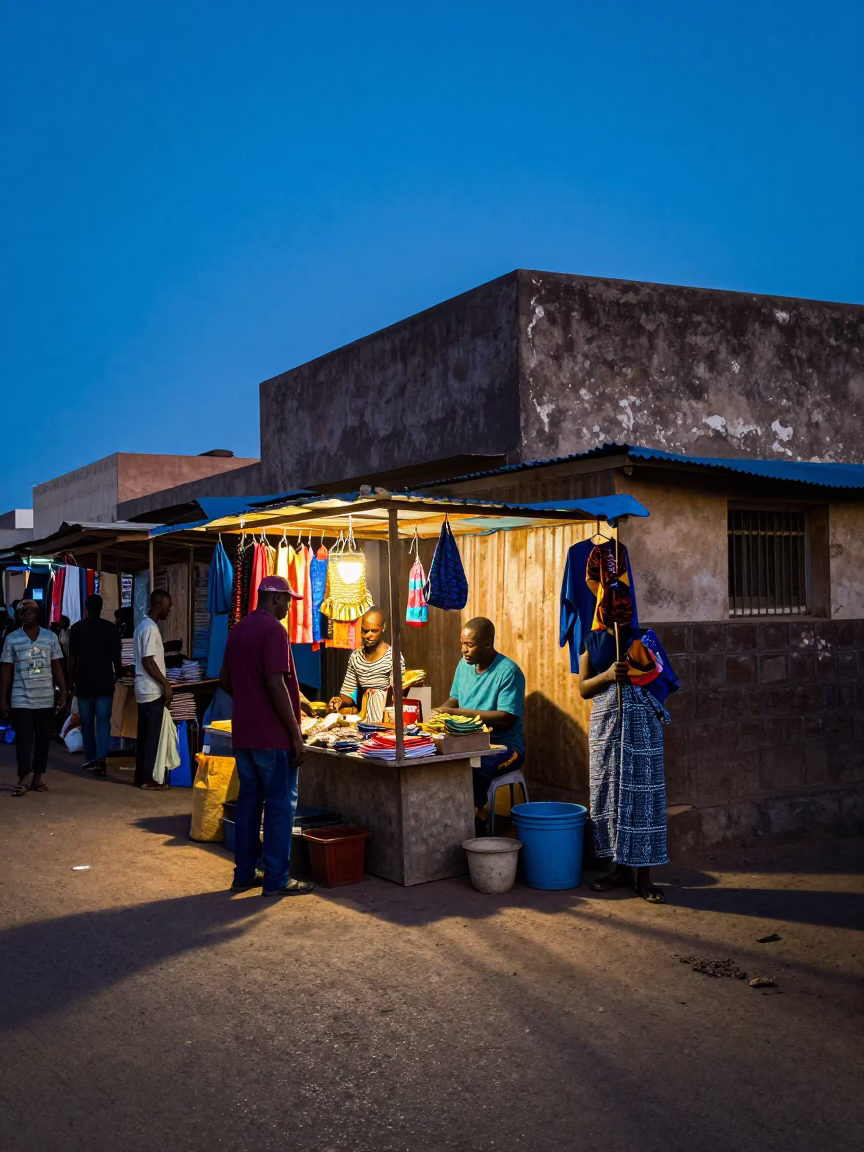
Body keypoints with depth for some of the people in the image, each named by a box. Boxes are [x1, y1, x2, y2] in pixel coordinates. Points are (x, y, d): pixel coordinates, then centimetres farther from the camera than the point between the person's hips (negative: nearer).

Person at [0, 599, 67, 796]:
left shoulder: (51, 637, 4)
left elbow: (57, 667, 7)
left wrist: (63, 693, 2)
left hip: (46, 699, 2)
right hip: (21, 700, -2)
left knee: (44, 739, 6)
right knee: (23, 739, -6)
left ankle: (37, 778, 17)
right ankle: (23, 780, -3)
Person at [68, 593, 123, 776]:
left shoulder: (76, 628, -1)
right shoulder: (110, 628, 0)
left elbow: (72, 658, -3)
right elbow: (116, 656, 5)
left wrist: (70, 681, 5)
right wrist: (118, 674, 23)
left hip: (84, 681, 0)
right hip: (104, 681, 0)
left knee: (87, 721, 11)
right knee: (103, 721, -2)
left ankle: (92, 758, 19)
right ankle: (100, 759, -17)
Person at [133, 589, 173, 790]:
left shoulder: (142, 625, 14)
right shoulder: (151, 628, -17)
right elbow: (148, 662, -21)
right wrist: (165, 684, -17)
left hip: (144, 689, 10)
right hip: (152, 691, -10)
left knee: (143, 734, 12)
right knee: (152, 735, -3)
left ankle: (140, 776, 16)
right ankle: (147, 779, 1)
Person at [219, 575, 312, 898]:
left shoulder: (238, 630, 12)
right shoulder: (273, 629, -15)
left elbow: (225, 681, 19)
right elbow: (275, 684, -21)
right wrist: (296, 734, -18)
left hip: (243, 732, 8)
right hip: (273, 736, -8)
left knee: (248, 800, 14)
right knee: (280, 804, 0)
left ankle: (244, 874, 19)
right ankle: (277, 879, 4)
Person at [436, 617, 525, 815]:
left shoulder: (508, 671, -15)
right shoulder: (464, 665, 8)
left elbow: (506, 719, -21)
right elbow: (454, 700, 19)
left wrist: (458, 713, -22)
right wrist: (440, 713, -5)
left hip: (504, 747, -7)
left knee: (470, 769, -36)